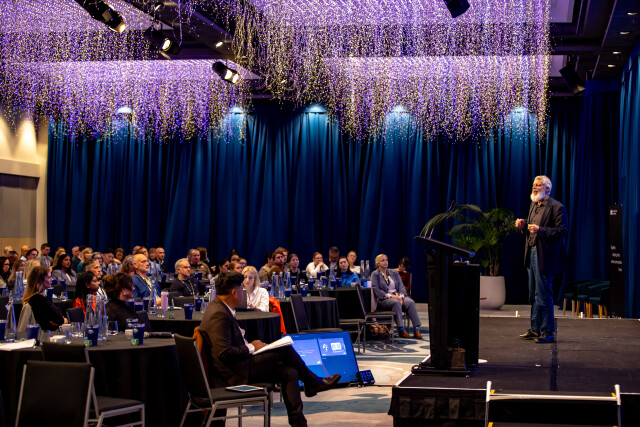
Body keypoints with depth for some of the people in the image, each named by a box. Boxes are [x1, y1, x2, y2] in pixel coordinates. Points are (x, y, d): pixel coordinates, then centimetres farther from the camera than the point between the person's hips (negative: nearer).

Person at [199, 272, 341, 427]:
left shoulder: (220, 308, 12)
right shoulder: (218, 315, -21)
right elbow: (224, 353, -27)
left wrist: (249, 345, 7)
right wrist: (251, 348, -13)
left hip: (239, 364, 10)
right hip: (235, 373, -10)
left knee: (289, 373, -1)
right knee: (285, 349, -8)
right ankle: (312, 383, 15)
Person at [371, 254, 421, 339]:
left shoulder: (394, 272, 20)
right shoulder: (375, 274, 5)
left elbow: (401, 286, 12)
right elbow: (376, 290, -7)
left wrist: (401, 296, -9)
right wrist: (390, 296, -18)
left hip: (398, 296, 4)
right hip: (383, 299, -4)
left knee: (410, 302, -27)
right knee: (396, 303, -37)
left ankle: (416, 329, -34)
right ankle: (401, 330, -38)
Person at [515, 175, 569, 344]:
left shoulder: (557, 207, -11)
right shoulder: (534, 205, 16)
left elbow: (563, 231, -18)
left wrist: (540, 230, -26)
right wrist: (524, 225, 4)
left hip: (545, 257, -9)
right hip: (532, 254, 9)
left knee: (543, 295, -7)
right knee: (534, 295, 14)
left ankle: (548, 332, 0)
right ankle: (535, 329, 23)